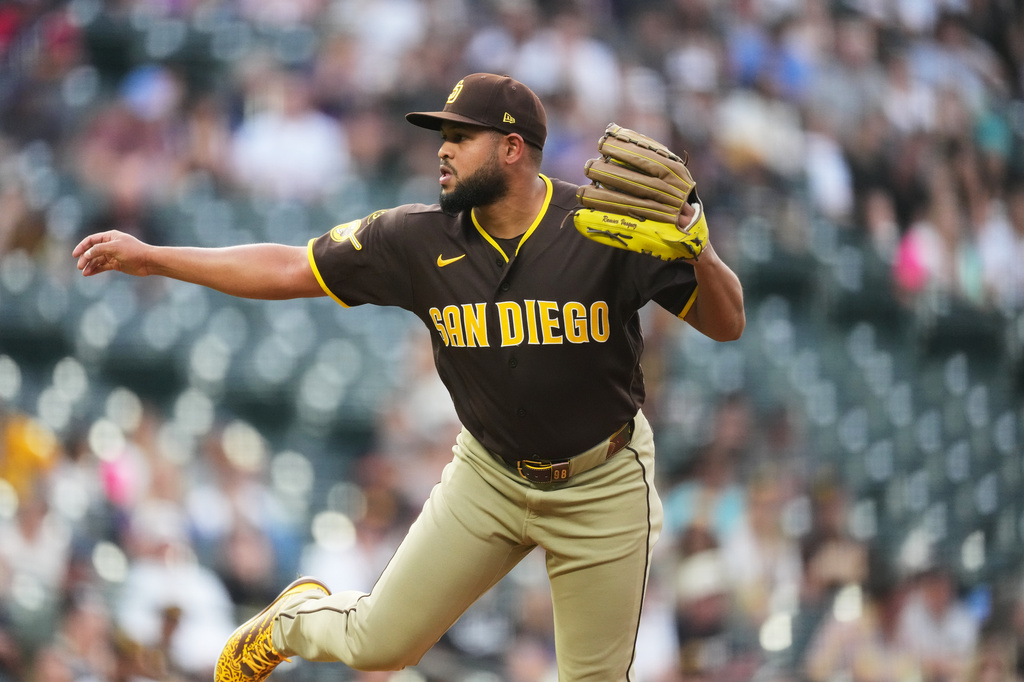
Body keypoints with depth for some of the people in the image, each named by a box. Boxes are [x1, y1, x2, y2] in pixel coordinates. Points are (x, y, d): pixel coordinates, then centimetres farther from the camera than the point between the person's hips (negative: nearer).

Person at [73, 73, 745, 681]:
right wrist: (152, 257, -6)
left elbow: (727, 325, -16)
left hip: (601, 487, -2)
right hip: (491, 475, 2)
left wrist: (699, 254, -38)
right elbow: (289, 268, -4)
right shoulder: (422, 240, -9)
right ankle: (297, 619, 40)